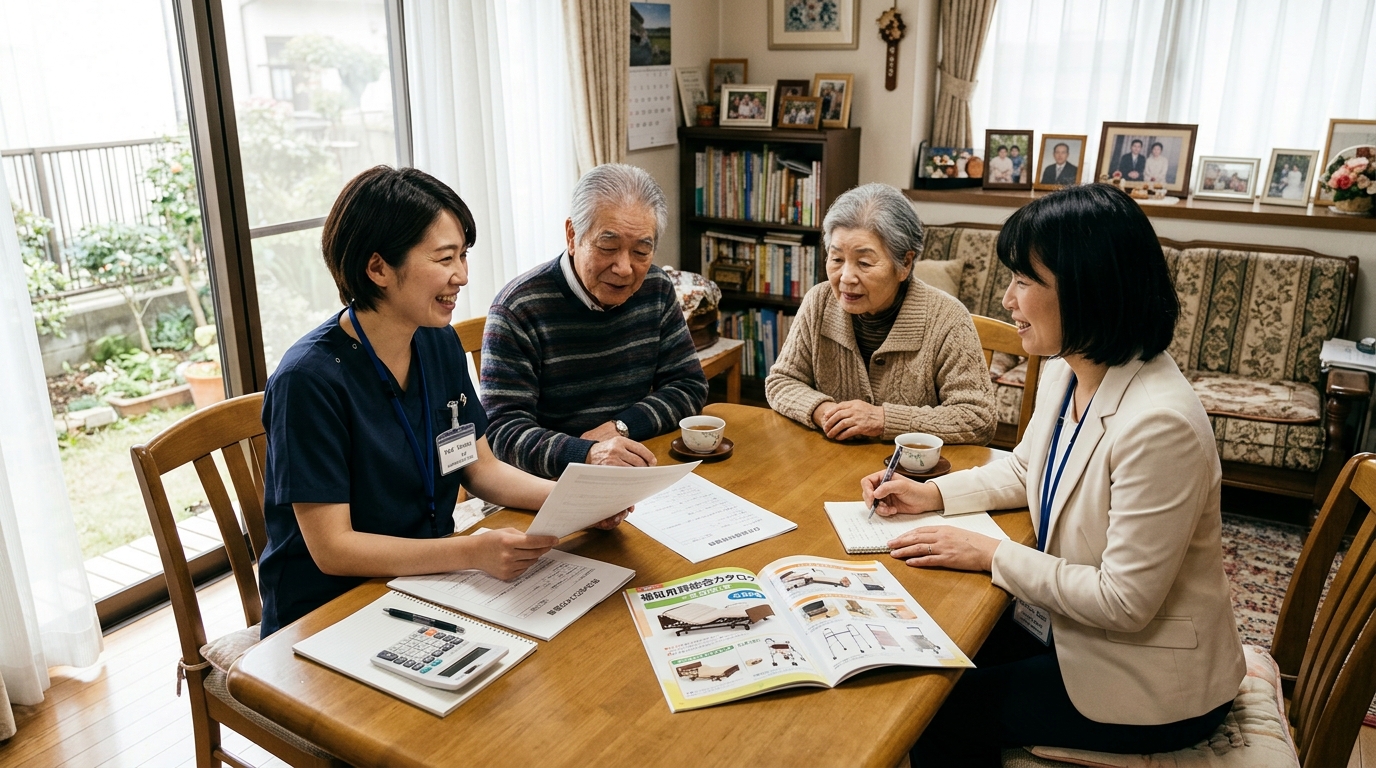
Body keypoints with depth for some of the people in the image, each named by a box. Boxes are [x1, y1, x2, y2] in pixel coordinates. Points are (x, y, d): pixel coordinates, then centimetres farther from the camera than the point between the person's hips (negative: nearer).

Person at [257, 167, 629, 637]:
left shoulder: (440, 343, 1)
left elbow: (481, 469, 7)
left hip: (426, 584, 7)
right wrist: (473, 553, -32)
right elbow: (332, 549, -21)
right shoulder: (309, 379, -21)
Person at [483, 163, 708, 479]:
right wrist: (588, 454, -36)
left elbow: (690, 385, 7)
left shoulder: (656, 289, 3)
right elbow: (504, 431, -18)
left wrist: (621, 427, -11)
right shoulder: (518, 309, -14)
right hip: (549, 487, -5)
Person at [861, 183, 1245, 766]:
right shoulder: (1064, 373, -5)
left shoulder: (1159, 423, -33)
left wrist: (992, 555, -20)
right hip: (1069, 621, 8)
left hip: (1152, 684, -8)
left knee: (941, 717, -5)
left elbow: (1124, 604, -28)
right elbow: (1024, 470, 13)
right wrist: (932, 493, -1)